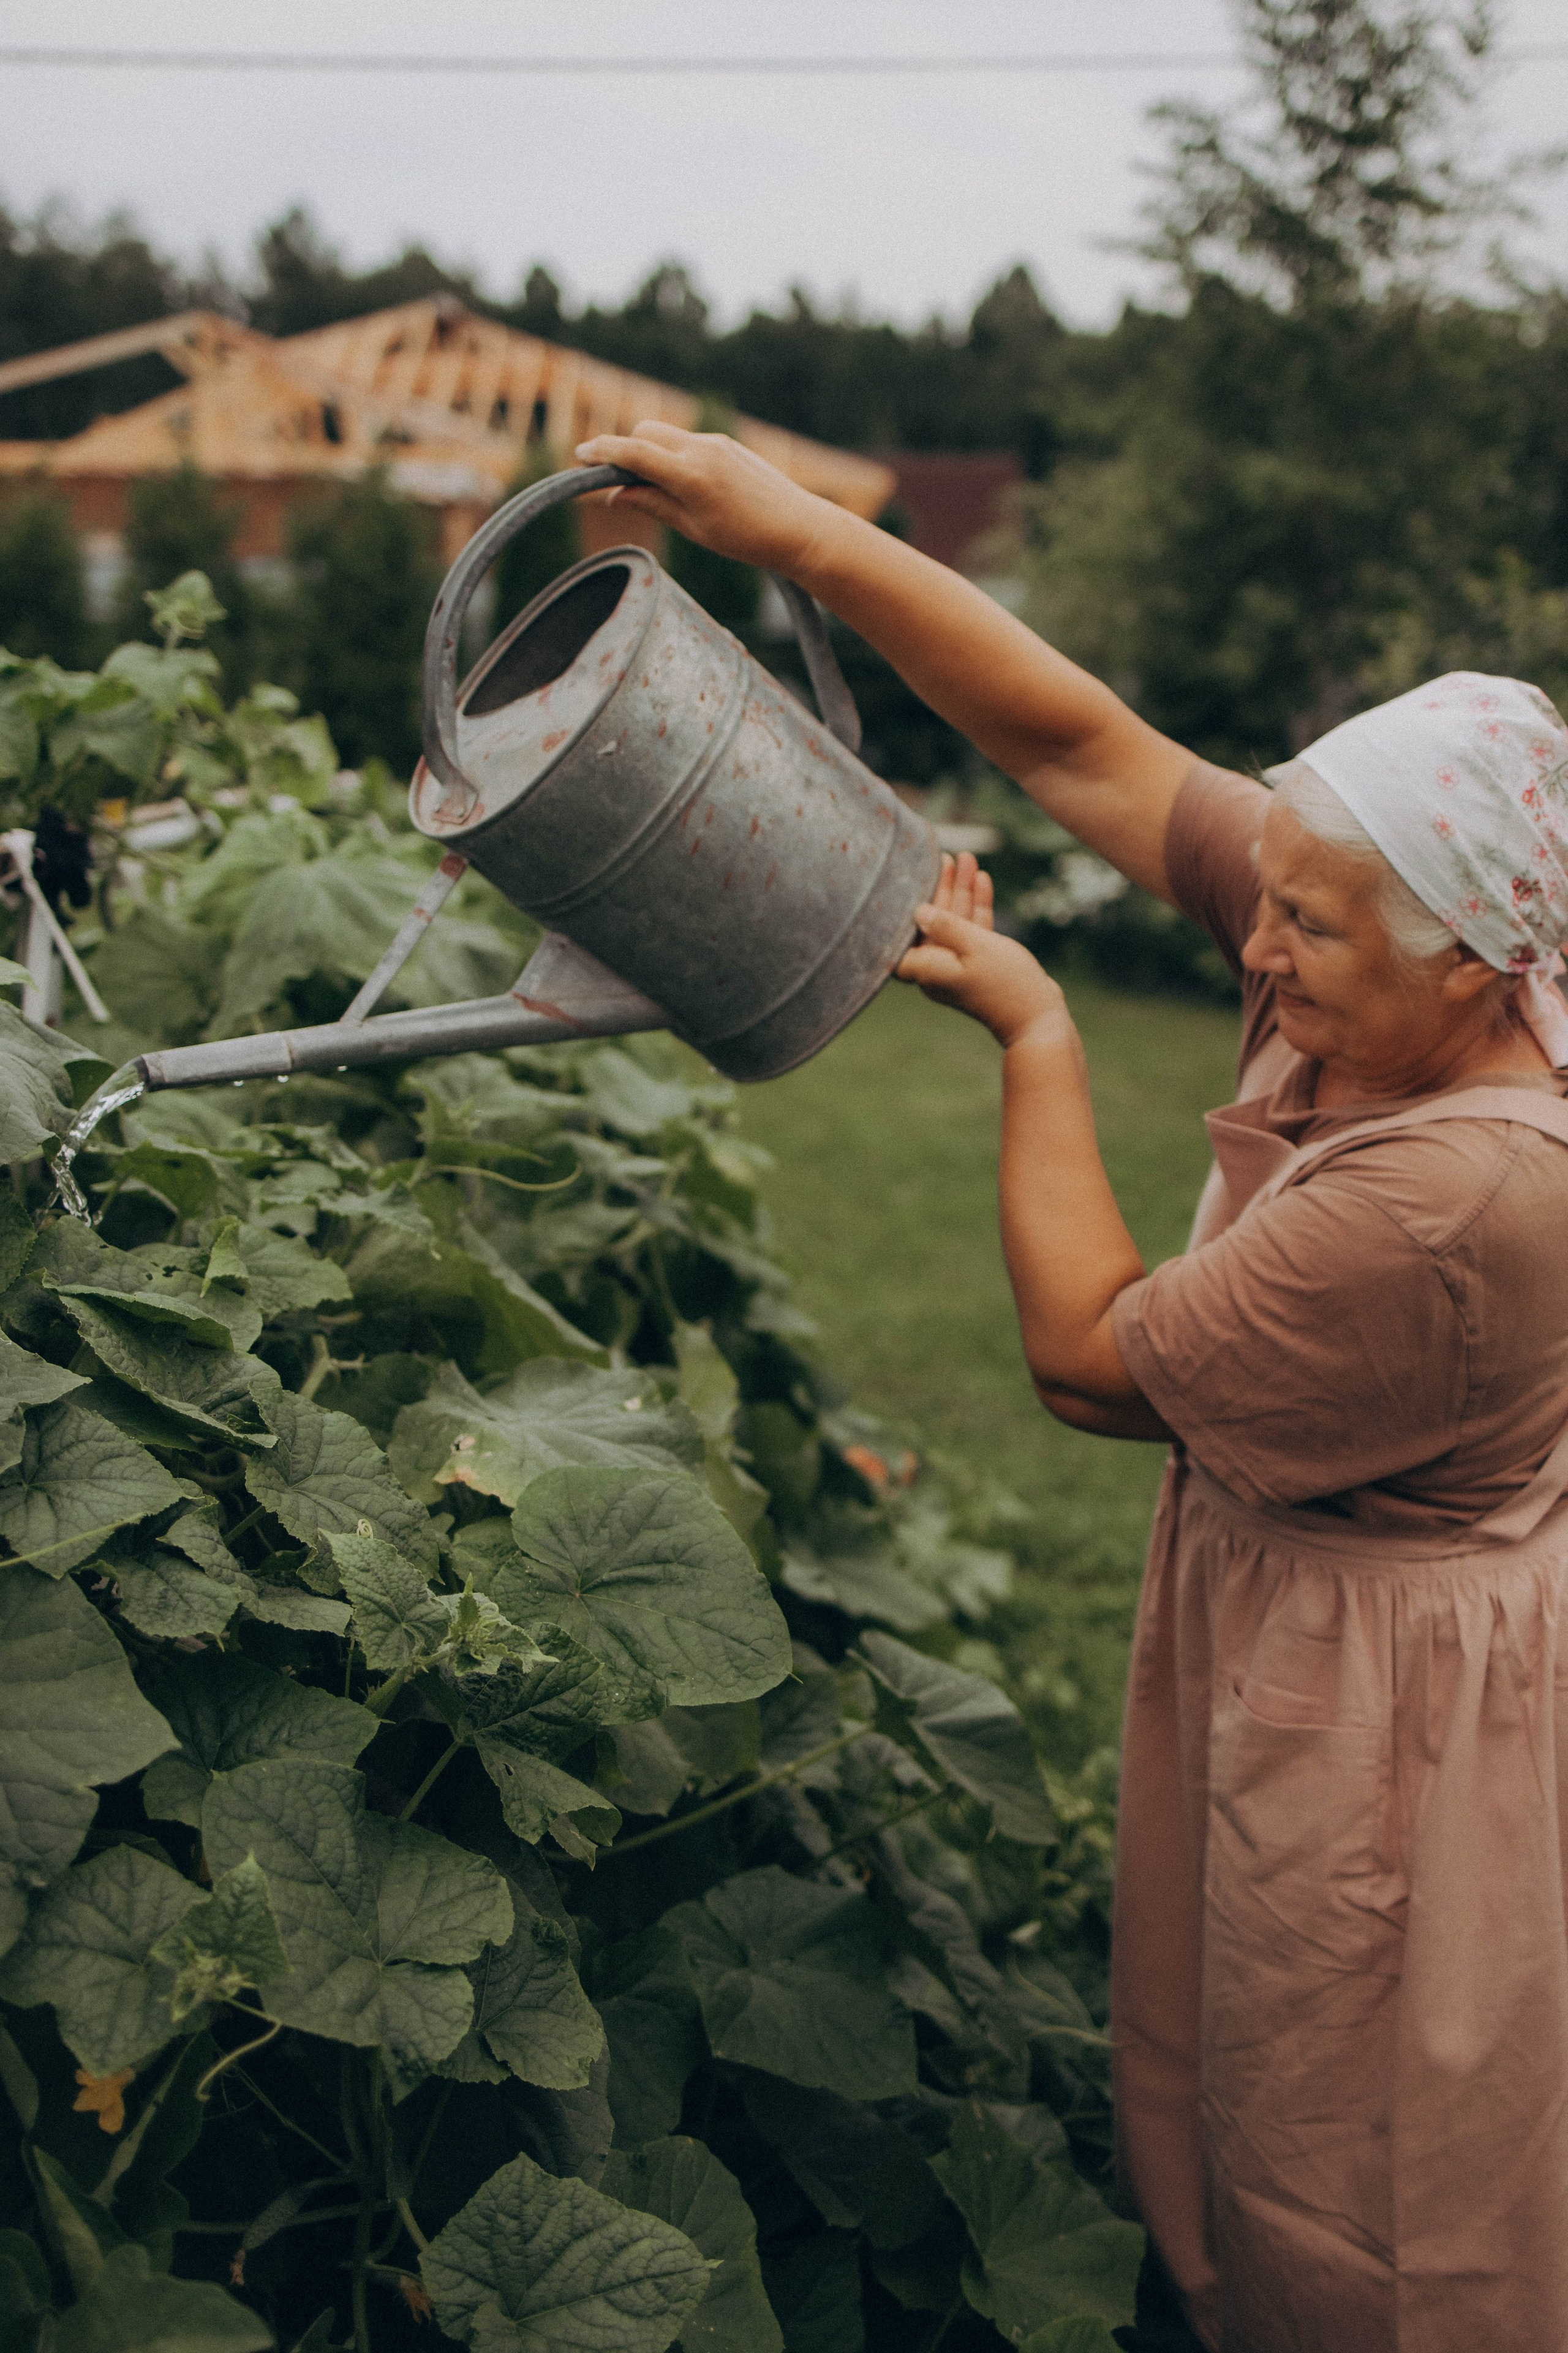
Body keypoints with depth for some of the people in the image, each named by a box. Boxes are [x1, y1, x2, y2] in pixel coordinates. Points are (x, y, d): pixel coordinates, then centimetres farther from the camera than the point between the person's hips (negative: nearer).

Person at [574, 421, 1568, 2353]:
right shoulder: (1390, 950, -13)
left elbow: (1086, 1354, -22)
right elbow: (1079, 746, -12)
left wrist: (1034, 1036, -15)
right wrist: (799, 533, -17)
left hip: (1383, 1713, -8)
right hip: (1276, 1619, 8)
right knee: (1228, 2140, 27)